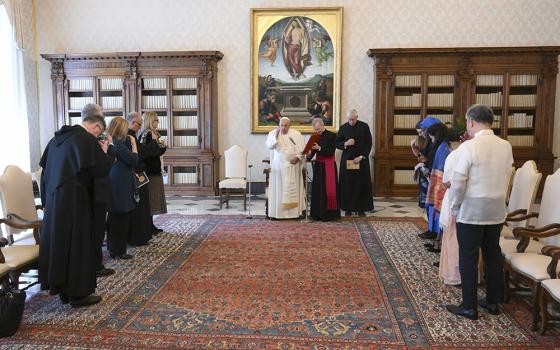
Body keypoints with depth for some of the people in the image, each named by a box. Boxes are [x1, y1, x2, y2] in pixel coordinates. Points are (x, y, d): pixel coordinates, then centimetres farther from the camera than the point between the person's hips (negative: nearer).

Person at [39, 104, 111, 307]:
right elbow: (101, 170, -18)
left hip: (53, 198, 8)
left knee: (58, 242, 13)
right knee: (77, 245, 0)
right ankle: (78, 293, 8)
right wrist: (103, 150, -3)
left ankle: (62, 288, 23)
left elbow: (45, 165, 19)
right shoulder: (87, 139, -13)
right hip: (74, 201, -8)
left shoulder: (58, 137, 13)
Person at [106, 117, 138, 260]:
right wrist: (133, 144, -5)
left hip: (114, 184, 10)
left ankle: (113, 248, 25)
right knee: (122, 219, -1)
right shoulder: (118, 143, -16)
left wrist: (129, 142, 8)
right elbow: (133, 160, -15)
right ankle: (119, 250, 6)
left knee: (115, 218, 16)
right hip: (121, 186, -10)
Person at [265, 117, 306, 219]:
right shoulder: (272, 133, 5)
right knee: (278, 189, 0)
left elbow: (302, 149, 2)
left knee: (293, 188, 0)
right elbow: (269, 146, -8)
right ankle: (277, 211, 3)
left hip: (293, 166, 0)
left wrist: (297, 157, -14)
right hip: (278, 167, 0)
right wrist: (276, 136, -18)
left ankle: (295, 211, 6)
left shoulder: (296, 134, 5)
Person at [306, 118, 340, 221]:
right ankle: (318, 214, 11)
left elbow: (331, 151, -13)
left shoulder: (332, 136, -6)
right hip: (318, 166, 5)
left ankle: (328, 213, 4)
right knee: (317, 190, 4)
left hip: (329, 166, -5)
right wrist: (309, 154, -14)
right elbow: (312, 153, 7)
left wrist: (319, 148, -21)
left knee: (328, 189, -3)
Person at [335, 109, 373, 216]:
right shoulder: (343, 128, 3)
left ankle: (361, 208, 10)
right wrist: (346, 144, -15)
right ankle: (348, 208, 10)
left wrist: (361, 157, -11)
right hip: (347, 160, 1)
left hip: (362, 160, 0)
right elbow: (337, 143, 6)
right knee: (347, 185, 1)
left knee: (362, 184, 2)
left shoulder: (364, 126, -1)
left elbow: (368, 143, -1)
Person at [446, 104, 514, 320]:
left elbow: (458, 183, -15)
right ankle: (493, 301, 28)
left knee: (469, 259, 4)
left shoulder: (468, 147, -17)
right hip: (497, 210, 6)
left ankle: (469, 307, 12)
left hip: (471, 211, -6)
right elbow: (505, 177, 9)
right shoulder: (506, 146, 1)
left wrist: (455, 208, -3)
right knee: (493, 255, 16)